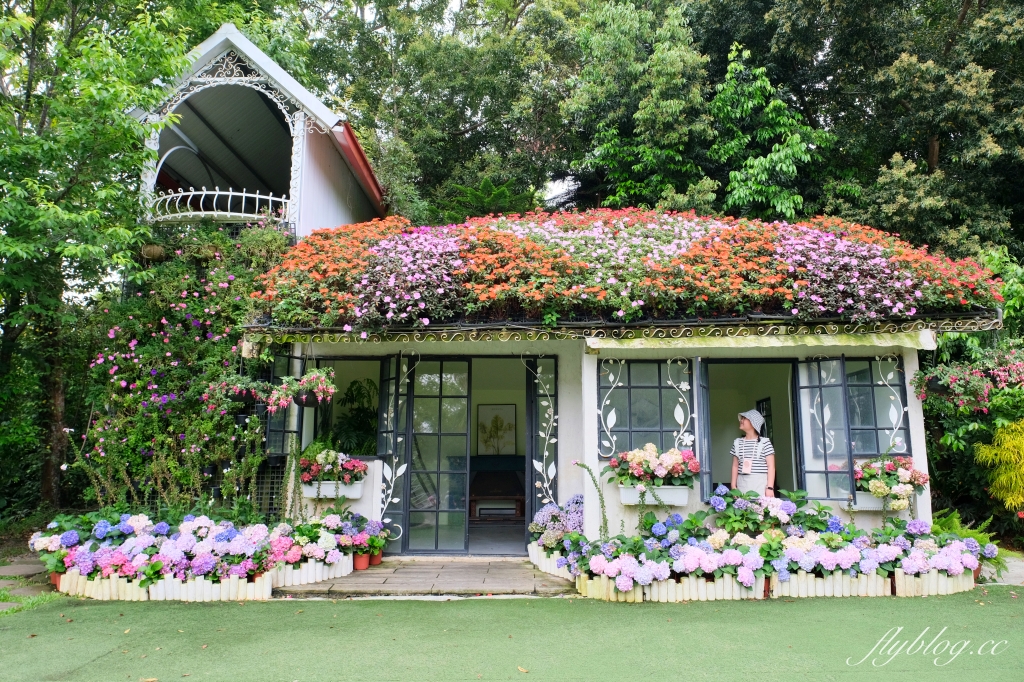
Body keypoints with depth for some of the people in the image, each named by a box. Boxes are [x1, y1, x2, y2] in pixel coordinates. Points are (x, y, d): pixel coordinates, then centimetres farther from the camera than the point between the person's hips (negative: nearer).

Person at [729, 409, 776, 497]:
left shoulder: (764, 442, -1)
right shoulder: (737, 443, 12)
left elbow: (771, 466, -4)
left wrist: (770, 487, -10)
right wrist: (733, 486, 8)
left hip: (761, 484, -3)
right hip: (742, 485, 3)